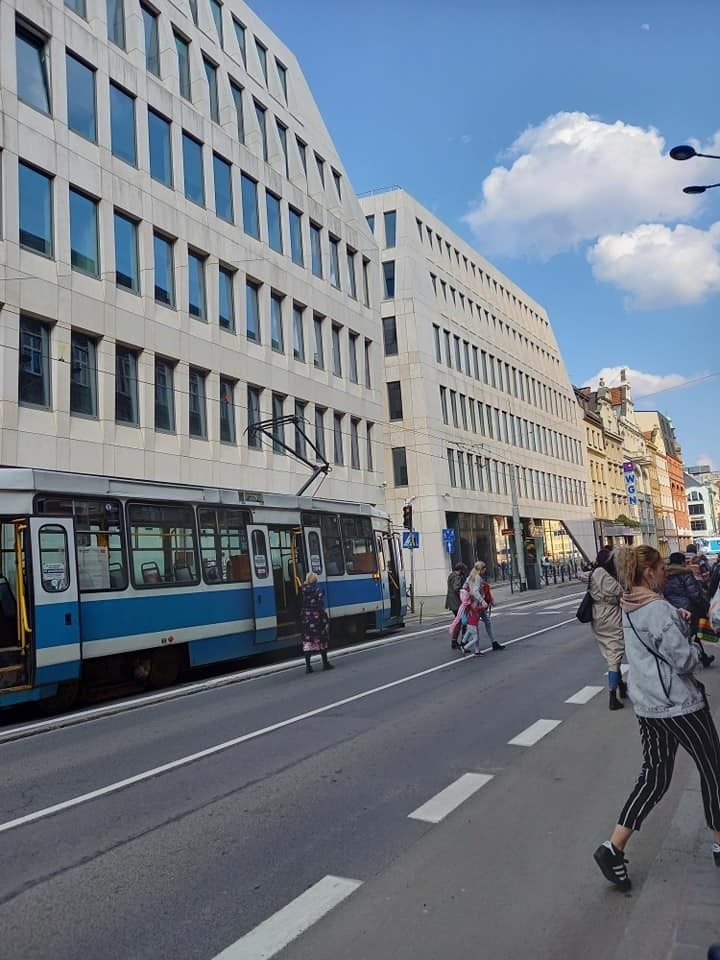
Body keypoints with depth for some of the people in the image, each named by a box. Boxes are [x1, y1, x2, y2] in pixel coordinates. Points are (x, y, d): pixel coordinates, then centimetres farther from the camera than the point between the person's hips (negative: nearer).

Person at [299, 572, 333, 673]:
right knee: (321, 640, 10)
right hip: (317, 618, -3)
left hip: (305, 619, 3)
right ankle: (325, 663, 17)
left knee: (307, 642, 5)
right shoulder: (317, 591, -12)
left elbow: (301, 605, 1)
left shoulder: (302, 591, 0)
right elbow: (321, 607, -13)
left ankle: (308, 666, 1)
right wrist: (326, 621, -10)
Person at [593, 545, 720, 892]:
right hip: (679, 704, -8)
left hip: (647, 704, 8)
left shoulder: (631, 608, 8)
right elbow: (685, 660, -20)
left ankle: (613, 847, 6)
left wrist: (677, 617, -4)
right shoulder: (659, 610, -20)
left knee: (653, 778, 12)